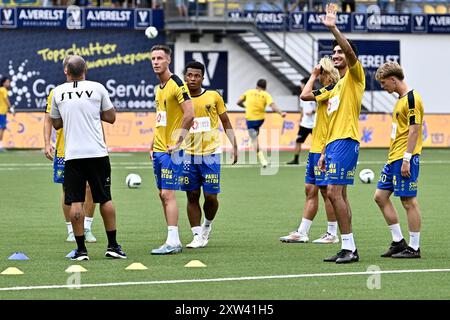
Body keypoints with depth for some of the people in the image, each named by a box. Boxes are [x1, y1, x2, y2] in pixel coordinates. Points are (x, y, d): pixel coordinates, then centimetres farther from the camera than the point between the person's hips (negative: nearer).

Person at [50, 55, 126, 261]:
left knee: (75, 201, 1)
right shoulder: (97, 88, 0)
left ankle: (81, 249, -1)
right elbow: (111, 117, 7)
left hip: (72, 154, 0)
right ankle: (112, 246, 11)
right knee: (105, 199, 9)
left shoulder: (58, 92, 3)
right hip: (97, 152, 0)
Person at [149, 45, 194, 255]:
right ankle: (173, 240, 12)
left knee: (168, 194, -12)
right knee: (163, 194, 8)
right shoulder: (159, 87, 15)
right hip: (159, 149, 9)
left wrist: (178, 141, -17)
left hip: (171, 151, -9)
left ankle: (173, 242, -12)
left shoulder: (177, 85, -12)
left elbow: (189, 114, -19)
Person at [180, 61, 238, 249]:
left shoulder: (213, 97, 1)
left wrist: (234, 144, -1)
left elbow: (226, 122, 9)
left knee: (210, 196, -4)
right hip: (188, 155, 1)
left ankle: (207, 225, 24)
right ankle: (198, 236, 9)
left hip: (210, 154, -1)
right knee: (192, 196, 2)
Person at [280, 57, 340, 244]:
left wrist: (313, 76, -10)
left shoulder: (331, 89, -14)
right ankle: (302, 233, 13)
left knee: (326, 190, -4)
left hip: (324, 149, -10)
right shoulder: (328, 90, 15)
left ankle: (332, 234, 3)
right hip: (316, 147, 10)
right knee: (310, 189, 10)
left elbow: (304, 95, -19)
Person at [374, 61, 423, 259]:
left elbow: (414, 129, -18)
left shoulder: (411, 98, -13)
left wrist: (406, 159, -21)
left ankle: (414, 247, 1)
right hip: (393, 158, 10)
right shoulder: (401, 99, 17)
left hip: (405, 159, -10)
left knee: (408, 201, -5)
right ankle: (398, 241, 15)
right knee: (380, 196, 10)